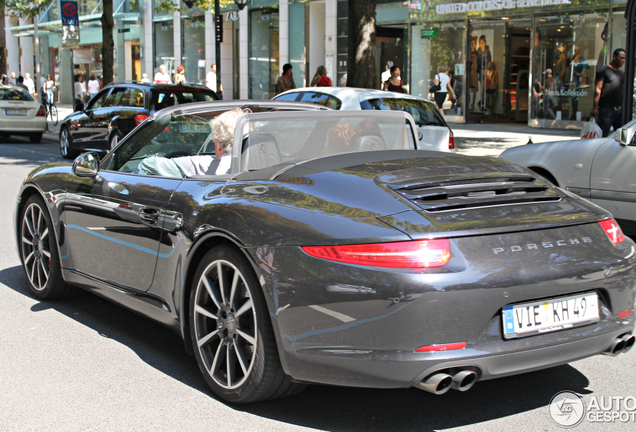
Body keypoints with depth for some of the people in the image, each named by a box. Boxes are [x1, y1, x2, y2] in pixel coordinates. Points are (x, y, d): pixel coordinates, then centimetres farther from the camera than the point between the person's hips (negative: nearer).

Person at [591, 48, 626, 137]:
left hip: (619, 110, 7)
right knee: (602, 136, -7)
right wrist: (595, 107, -14)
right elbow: (598, 89, -7)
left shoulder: (622, 74, 19)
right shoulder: (603, 71, -2)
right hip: (606, 109, -7)